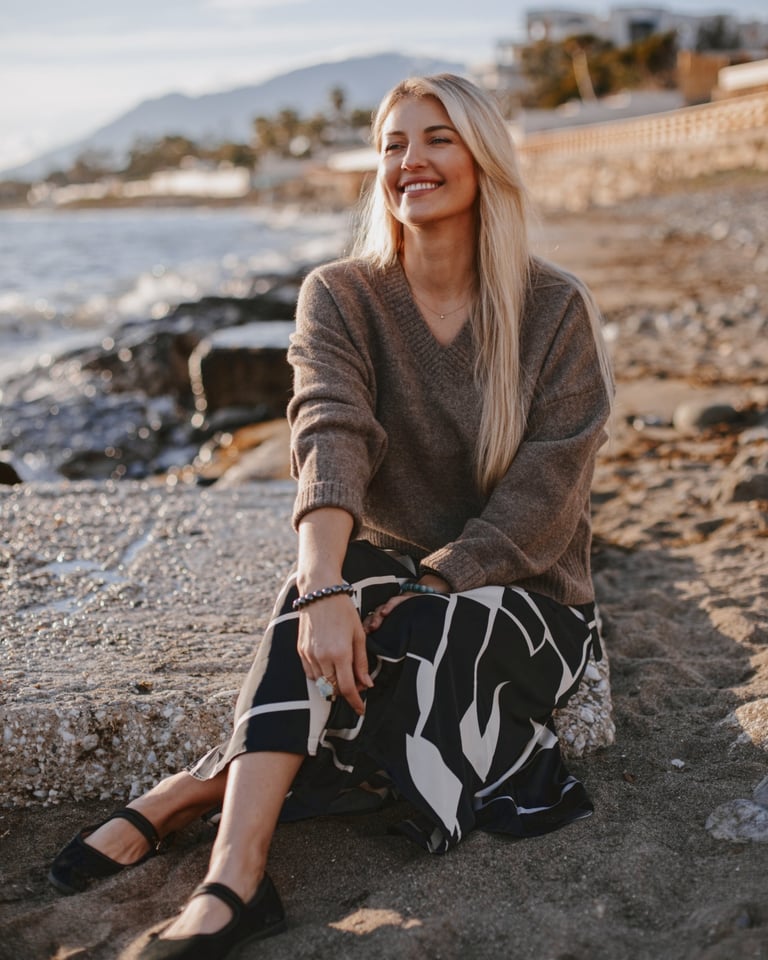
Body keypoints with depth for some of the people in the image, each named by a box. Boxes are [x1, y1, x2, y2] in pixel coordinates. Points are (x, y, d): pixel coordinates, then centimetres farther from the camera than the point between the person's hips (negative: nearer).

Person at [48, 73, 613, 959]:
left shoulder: (556, 310, -8)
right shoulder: (340, 298, -4)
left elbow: (543, 493, -14)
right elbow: (331, 438, -23)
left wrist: (426, 591, -26)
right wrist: (323, 589, -39)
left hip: (524, 596, -1)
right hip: (394, 575, 2)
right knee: (318, 594, -33)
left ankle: (201, 788, -18)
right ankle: (235, 876, -35)